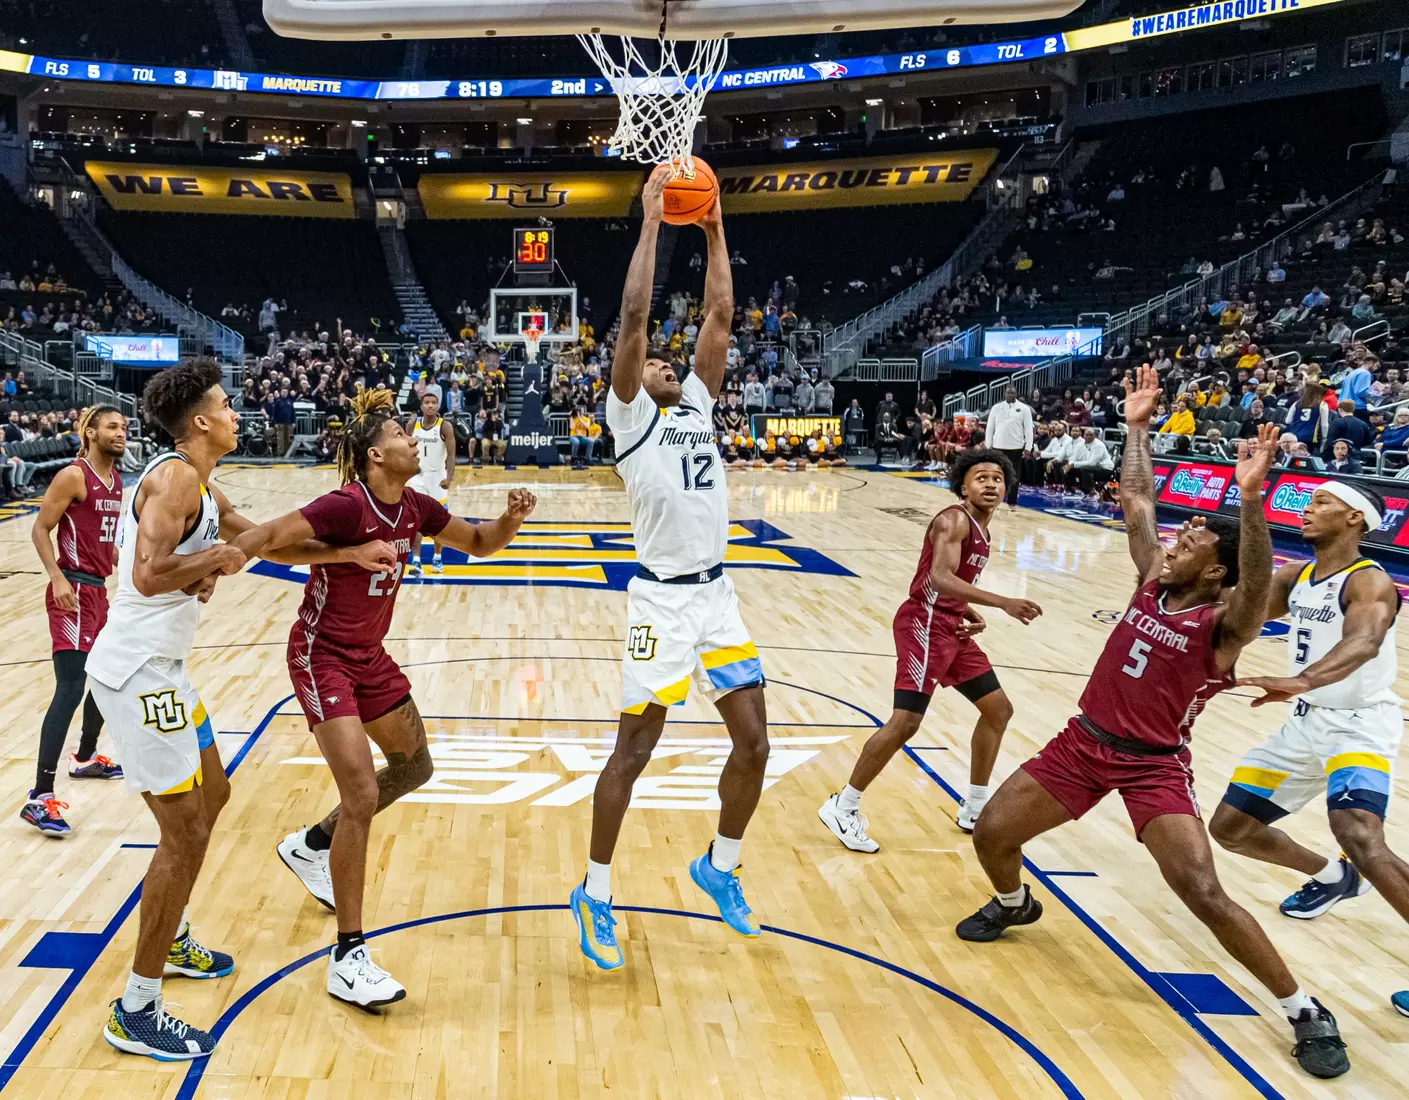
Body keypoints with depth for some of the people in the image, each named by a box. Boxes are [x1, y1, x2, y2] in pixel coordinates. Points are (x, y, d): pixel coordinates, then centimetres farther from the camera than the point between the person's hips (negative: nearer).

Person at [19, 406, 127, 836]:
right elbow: (40, 530, -13)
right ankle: (40, 798, -16)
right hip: (74, 591, -9)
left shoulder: (116, 481, 12)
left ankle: (86, 758, 44)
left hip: (98, 590, 10)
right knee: (70, 687, -16)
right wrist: (59, 579, -23)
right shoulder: (73, 476, -13)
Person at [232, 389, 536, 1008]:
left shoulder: (415, 507, -1)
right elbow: (269, 535, -31)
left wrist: (511, 518, -8)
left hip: (368, 655, 8)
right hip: (321, 655, -8)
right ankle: (347, 960, -6)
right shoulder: (347, 506, -22)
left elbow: (479, 544, 12)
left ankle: (311, 846, 40)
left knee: (413, 768, 20)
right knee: (362, 795, -16)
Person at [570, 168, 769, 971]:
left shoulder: (698, 404, 15)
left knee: (755, 743, 7)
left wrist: (715, 232, 10)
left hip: (718, 594, 6)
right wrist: (652, 222, -9)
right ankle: (596, 893, 14)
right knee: (635, 748, -1)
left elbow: (721, 316, 11)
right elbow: (633, 315, -12)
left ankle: (720, 866, 29)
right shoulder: (630, 415, -1)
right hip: (664, 597, -6)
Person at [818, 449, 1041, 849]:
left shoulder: (981, 530, 16)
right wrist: (1003, 602, -35)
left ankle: (975, 809, 24)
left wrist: (970, 613, 5)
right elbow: (939, 578, -29)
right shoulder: (954, 520, -13)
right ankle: (842, 807, -3)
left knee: (998, 709, 14)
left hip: (952, 628, 10)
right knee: (905, 722, -15)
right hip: (925, 625, -10)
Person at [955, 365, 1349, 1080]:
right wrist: (1137, 427, 8)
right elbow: (1135, 499, 9)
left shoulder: (1224, 626, -15)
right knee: (991, 835, 4)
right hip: (1083, 743, 6)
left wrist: (1250, 499, -52)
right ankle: (1014, 905, 39)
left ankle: (1306, 1014, 2)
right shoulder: (1153, 584, 1)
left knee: (1205, 895, -17)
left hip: (1154, 766, -6)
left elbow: (1257, 587, -38)